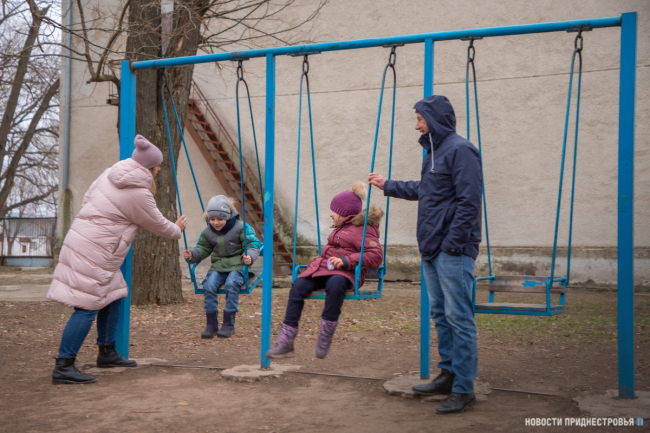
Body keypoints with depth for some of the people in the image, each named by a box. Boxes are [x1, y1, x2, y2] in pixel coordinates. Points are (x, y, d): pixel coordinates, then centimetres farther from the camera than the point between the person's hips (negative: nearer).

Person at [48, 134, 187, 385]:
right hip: (93, 251, -10)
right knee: (87, 308, -9)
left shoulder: (111, 173, 10)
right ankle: (63, 367, -7)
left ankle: (107, 353, 30)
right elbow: (158, 225, 0)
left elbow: (87, 198, 17)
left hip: (80, 238, 10)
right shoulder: (138, 193, -14)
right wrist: (177, 230, 18)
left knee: (112, 297, 18)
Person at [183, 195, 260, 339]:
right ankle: (211, 324, -12)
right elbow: (203, 249, 20)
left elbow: (253, 244, -6)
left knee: (231, 284, -33)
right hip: (218, 266, 4)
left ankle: (229, 324, -21)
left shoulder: (240, 227, -7)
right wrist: (192, 255, -1)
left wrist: (250, 256, -27)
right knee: (209, 285, -24)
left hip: (238, 265, -4)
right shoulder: (207, 232, 9)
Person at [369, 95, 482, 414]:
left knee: (459, 318, -5)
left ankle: (463, 388, 2)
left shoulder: (460, 150, -13)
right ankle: (448, 375, 27)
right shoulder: (434, 151, 18)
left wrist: (453, 242, -21)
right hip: (432, 250, 10)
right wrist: (388, 186, 37)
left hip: (453, 251, -10)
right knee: (440, 314, 15)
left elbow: (468, 202, -19)